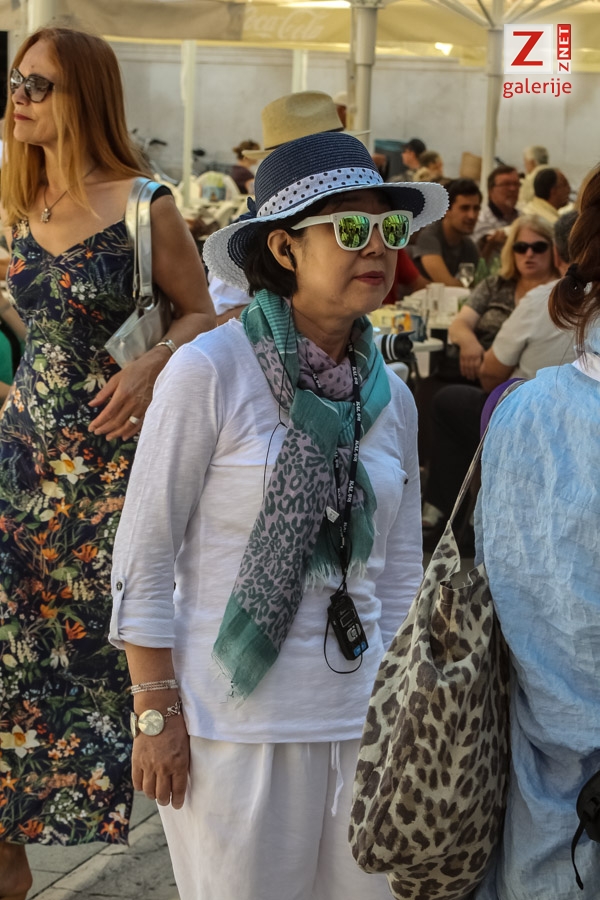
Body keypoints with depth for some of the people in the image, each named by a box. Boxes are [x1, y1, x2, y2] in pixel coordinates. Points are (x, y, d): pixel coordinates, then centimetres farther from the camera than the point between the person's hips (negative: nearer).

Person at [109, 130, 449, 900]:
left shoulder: (391, 397, 7)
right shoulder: (210, 372, -9)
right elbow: (144, 554, -8)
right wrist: (155, 713, -10)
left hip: (359, 719, 5)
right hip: (233, 722, -5)